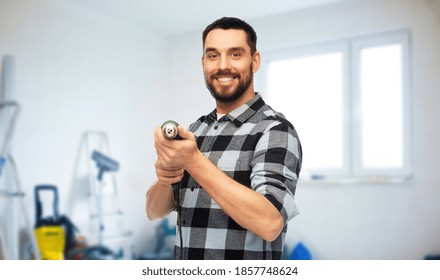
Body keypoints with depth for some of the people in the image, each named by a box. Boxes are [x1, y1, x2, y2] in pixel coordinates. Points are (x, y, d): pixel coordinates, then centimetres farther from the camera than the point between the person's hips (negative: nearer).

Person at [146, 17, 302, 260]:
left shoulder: (275, 130, -15)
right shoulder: (194, 131, 2)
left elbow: (269, 223, -27)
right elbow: (155, 211, 3)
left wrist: (194, 161, -30)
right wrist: (165, 178, -18)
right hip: (184, 267, 6)